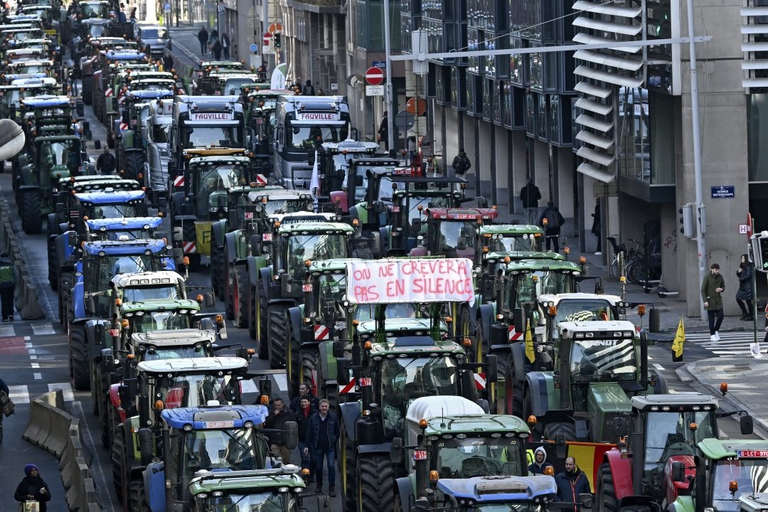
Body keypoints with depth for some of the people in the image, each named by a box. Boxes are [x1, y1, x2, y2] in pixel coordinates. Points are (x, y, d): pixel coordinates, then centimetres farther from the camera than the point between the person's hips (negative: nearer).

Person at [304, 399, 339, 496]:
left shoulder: (333, 417, -1)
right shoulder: (314, 418, 0)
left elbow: (337, 431, 9)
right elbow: (309, 432, 3)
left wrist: (334, 440, 3)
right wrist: (307, 446, 1)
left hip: (330, 447, -1)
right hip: (318, 447, 1)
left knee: (331, 466, -13)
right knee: (318, 467, 9)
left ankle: (332, 488, -9)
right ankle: (319, 485, 29)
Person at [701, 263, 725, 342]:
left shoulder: (720, 277, 4)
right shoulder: (707, 278, -9)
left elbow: (723, 286, 17)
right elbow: (703, 290, -8)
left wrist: (721, 289, -8)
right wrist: (705, 301, -14)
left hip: (718, 300, 4)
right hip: (710, 301, -4)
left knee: (720, 316, -1)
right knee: (712, 319, 0)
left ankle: (716, 331, 22)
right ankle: (712, 335, 9)